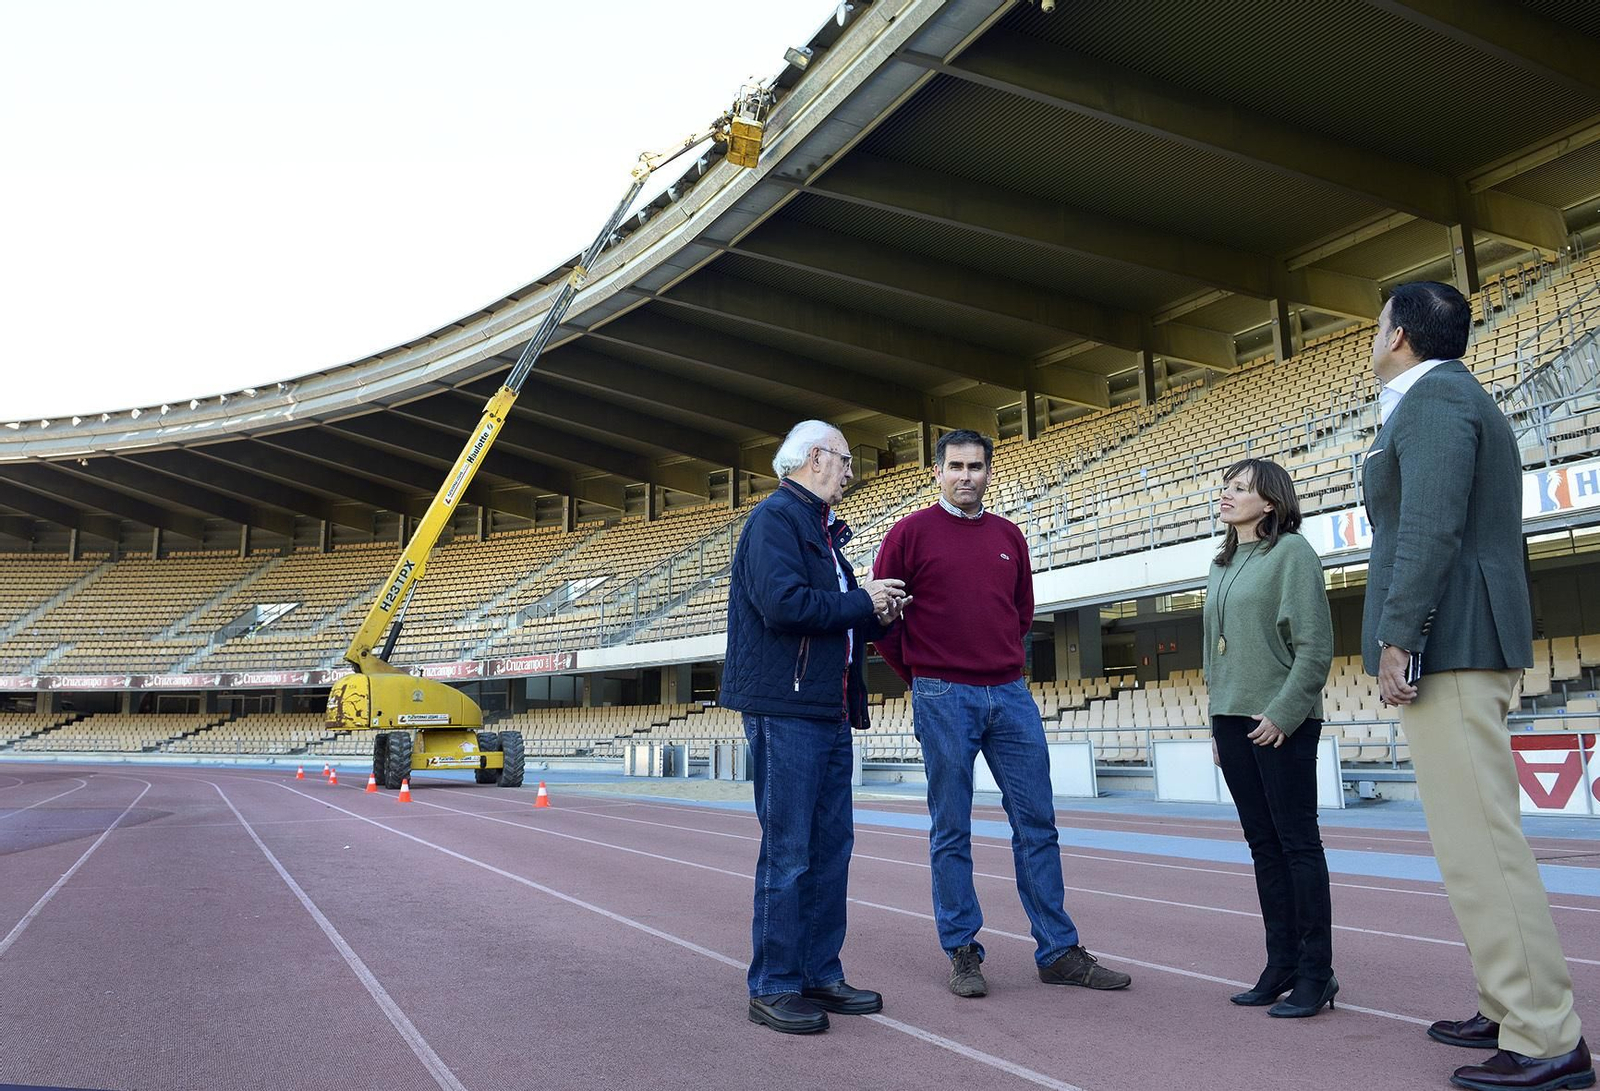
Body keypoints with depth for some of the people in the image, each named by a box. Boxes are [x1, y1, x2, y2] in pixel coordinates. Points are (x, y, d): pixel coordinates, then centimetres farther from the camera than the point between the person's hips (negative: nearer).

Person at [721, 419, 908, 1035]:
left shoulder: (821, 528, 22)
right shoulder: (776, 518, -8)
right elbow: (782, 603, -23)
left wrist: (875, 614, 4)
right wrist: (861, 602, -11)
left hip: (829, 712, 10)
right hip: (784, 709, -10)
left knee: (831, 848, 12)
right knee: (787, 851, -4)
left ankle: (819, 976, 22)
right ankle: (772, 989, 7)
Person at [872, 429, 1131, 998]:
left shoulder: (1009, 536, 12)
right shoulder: (910, 532, -2)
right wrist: (918, 673, 3)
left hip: (1011, 695, 5)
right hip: (943, 700, -4)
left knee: (1037, 824, 7)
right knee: (951, 833, 4)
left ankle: (1059, 951, 18)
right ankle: (962, 952, 16)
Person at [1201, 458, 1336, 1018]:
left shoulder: (1291, 552, -7)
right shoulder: (1221, 567, 16)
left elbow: (1315, 646, -13)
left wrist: (1284, 712, -17)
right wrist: (1216, 722, 15)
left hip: (1280, 722, -7)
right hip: (1232, 721, 8)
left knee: (1297, 842, 0)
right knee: (1263, 844, 12)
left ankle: (1315, 971, 10)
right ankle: (1281, 964, 21)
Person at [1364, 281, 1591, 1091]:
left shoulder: (1432, 400, -8)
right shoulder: (1465, 402, 23)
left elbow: (1430, 528, -21)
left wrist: (1396, 639, -21)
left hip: (1445, 644, -11)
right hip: (1472, 643, 11)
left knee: (1478, 838, -9)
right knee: (1478, 832, 13)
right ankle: (1510, 1009, 21)